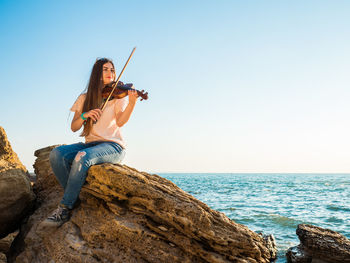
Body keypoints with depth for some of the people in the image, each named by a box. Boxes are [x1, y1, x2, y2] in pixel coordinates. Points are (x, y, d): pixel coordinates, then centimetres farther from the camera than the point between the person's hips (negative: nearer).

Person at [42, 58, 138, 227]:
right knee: (57, 154, -24)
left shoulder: (118, 96, 4)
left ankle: (65, 208, -22)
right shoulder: (85, 98, 14)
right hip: (90, 144, 4)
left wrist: (132, 103, -32)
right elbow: (74, 127, 5)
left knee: (82, 156, -34)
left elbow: (120, 122, -15)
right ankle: (74, 199, -11)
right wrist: (84, 115, -16)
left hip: (113, 146, -4)